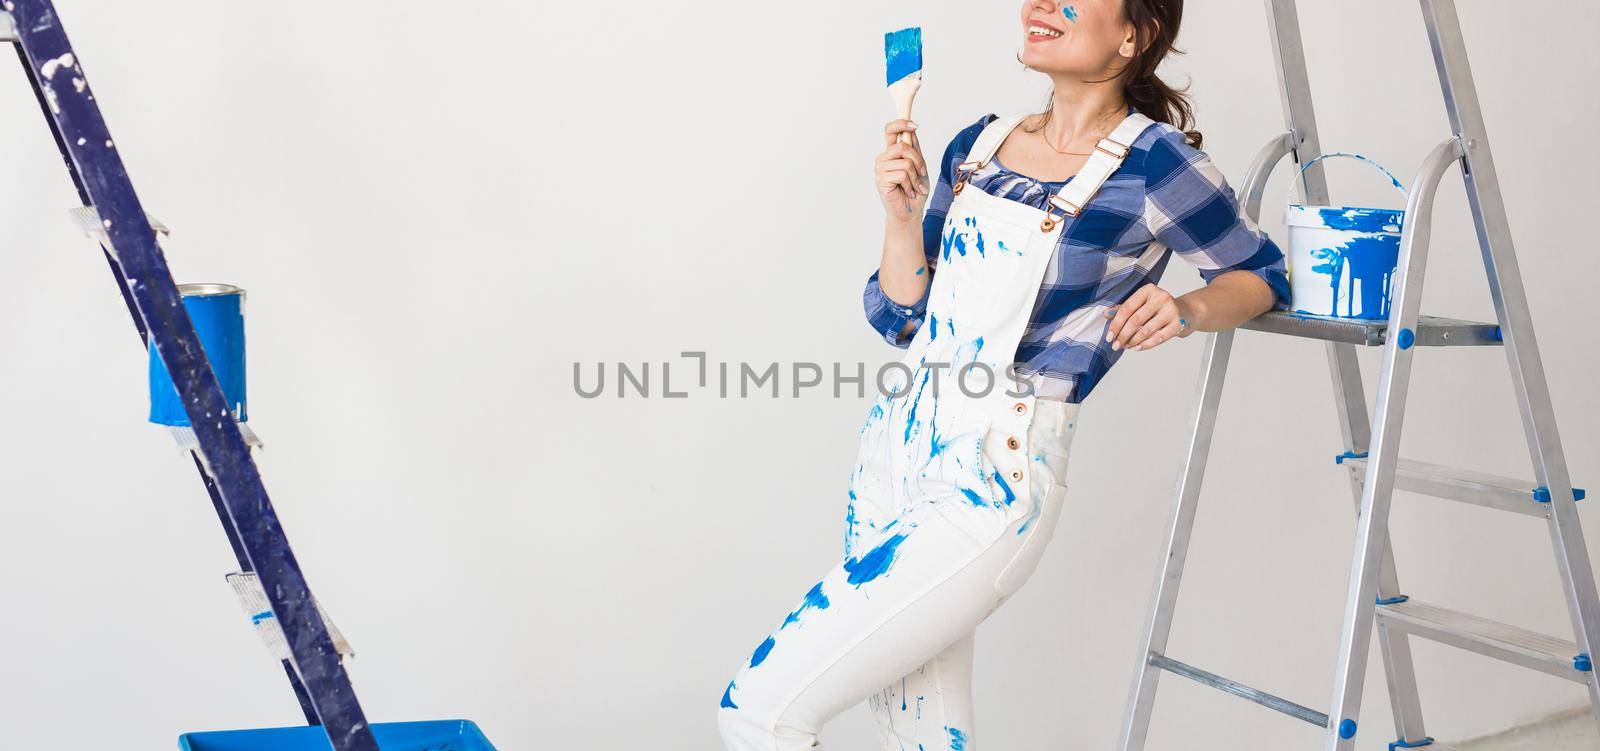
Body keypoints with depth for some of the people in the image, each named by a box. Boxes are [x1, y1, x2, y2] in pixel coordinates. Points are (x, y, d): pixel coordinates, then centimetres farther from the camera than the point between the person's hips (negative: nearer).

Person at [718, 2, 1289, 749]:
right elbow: (902, 320, 11)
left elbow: (1263, 274, 5)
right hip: (894, 448, 7)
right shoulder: (978, 147, 9)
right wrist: (902, 216, -5)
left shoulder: (1153, 161, -8)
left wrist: (1188, 309, -14)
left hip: (989, 489, -7)